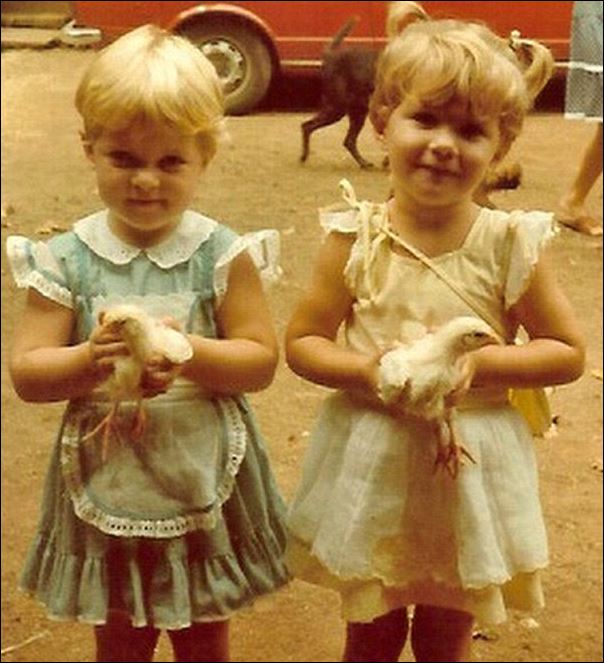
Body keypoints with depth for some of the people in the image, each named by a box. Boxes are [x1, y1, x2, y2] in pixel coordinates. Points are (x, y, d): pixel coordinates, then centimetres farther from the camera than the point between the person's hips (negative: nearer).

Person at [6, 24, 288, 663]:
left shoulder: (224, 255, -9)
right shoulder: (67, 260, -8)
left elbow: (260, 361, -9)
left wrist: (188, 354, -25)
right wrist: (91, 360, -27)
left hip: (203, 484, 0)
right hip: (107, 486, 1)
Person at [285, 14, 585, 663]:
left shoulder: (510, 245, -12)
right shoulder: (357, 239, -11)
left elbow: (568, 352, -5)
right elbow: (302, 341, -4)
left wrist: (480, 362, -20)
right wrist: (369, 371, -21)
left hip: (472, 469, 0)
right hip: (372, 463, 0)